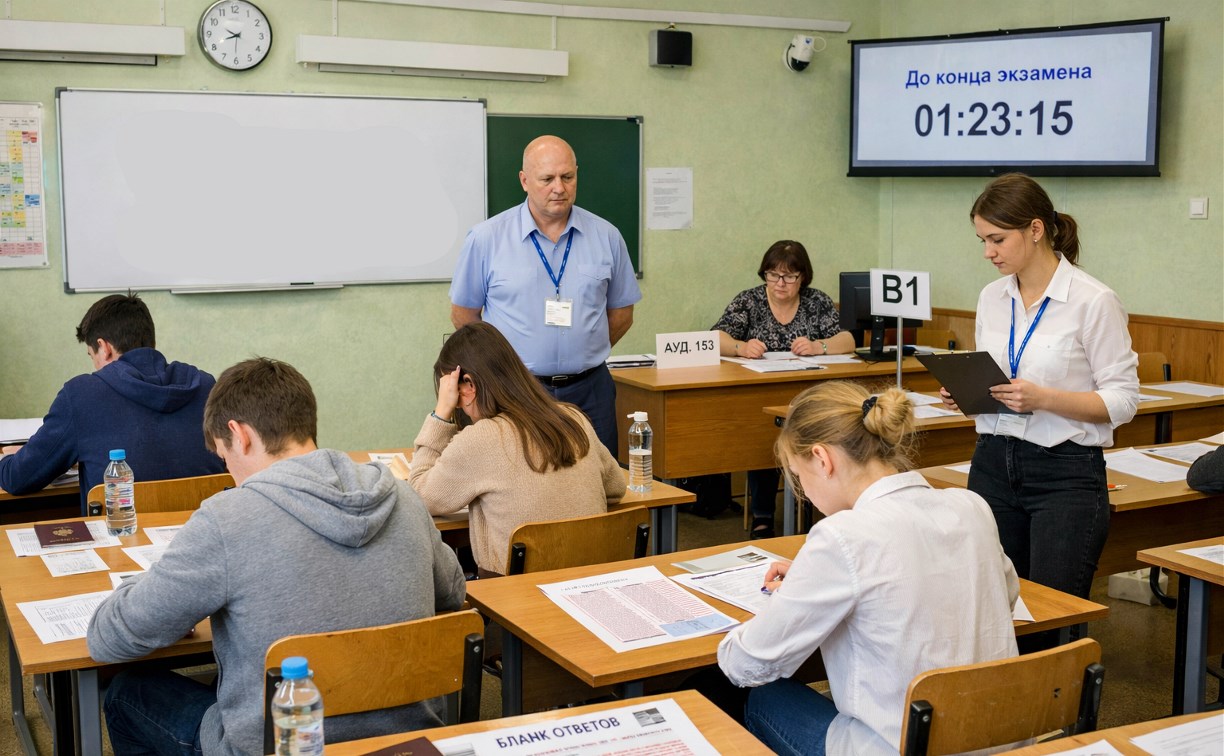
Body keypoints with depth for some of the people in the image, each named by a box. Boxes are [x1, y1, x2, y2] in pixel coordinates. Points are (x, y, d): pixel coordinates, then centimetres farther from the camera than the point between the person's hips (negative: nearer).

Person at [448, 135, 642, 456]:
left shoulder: (606, 237, 4)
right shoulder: (487, 238, -2)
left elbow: (621, 313, 14)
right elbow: (463, 314, 6)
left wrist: (578, 356, 9)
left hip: (588, 394, 2)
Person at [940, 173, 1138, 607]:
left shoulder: (1093, 301, -10)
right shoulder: (992, 298, 8)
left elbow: (1122, 400, -10)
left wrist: (1044, 398, -23)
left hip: (1066, 474, -6)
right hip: (994, 464, 6)